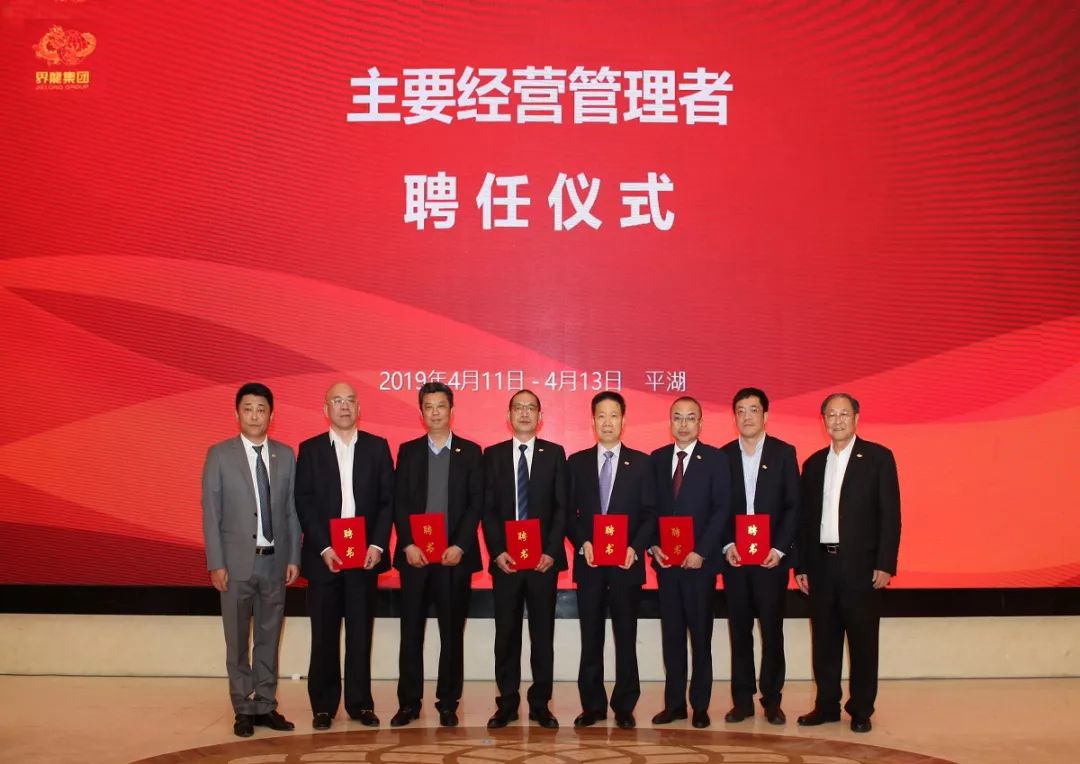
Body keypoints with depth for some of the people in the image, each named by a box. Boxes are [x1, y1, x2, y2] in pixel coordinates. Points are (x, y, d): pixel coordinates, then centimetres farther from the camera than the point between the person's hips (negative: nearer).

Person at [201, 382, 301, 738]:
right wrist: (215, 564, -9)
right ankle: (243, 709, 17)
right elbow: (210, 513, -4)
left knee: (268, 638, 10)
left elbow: (292, 510, 6)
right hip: (237, 562, -2)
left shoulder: (285, 455, 5)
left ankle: (266, 706, 20)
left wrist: (294, 557, 1)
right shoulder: (220, 454, -3)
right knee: (238, 641, 7)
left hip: (275, 561, 2)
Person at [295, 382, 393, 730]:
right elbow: (304, 503, -1)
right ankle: (323, 706, 14)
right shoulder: (310, 449, 5)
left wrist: (377, 545, -8)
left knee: (360, 632, 5)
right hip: (324, 556, -1)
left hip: (365, 555, 1)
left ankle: (359, 703, 14)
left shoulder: (377, 447, 7)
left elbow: (388, 500, 3)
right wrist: (324, 548, -11)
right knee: (324, 634, 5)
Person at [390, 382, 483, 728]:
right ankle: (409, 702, 12)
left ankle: (448, 702, 12)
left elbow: (476, 504, -1)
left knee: (452, 631, 4)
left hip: (455, 555, -1)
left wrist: (460, 546, -11)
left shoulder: (470, 452, 5)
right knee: (411, 630, 4)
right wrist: (408, 545, -8)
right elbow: (399, 503, 4)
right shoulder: (408, 451, 9)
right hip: (414, 554, 1)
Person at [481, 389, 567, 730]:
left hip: (544, 558, 0)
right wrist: (497, 551, -8)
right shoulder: (493, 455, 7)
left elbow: (562, 507, 1)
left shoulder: (554, 453, 5)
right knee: (506, 634, 4)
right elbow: (488, 509, 3)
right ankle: (507, 703, 13)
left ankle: (540, 704, 12)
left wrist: (551, 551, -9)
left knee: (542, 633, 4)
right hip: (505, 559, 1)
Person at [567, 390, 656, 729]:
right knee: (591, 638, 6)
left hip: (627, 563, -1)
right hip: (588, 562, 1)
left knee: (626, 638, 5)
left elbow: (650, 513, 1)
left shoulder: (641, 462, 4)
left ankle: (625, 707, 13)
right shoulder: (577, 462, 7)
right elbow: (569, 512, 6)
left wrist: (636, 548, -12)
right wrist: (582, 543, -9)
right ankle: (592, 705, 15)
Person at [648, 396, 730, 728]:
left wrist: (701, 552, -14)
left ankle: (700, 705, 12)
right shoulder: (657, 459, 9)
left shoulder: (715, 460, -3)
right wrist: (654, 546, -3)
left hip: (699, 561, -3)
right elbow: (650, 507, 10)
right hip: (665, 561, 4)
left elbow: (721, 510, -7)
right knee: (671, 634, 8)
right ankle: (674, 703, 15)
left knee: (701, 635, 4)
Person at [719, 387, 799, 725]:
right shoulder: (723, 455, 6)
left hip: (771, 556, -1)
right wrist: (727, 545, -8)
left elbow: (793, 506, -1)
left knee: (772, 629, 3)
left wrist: (779, 549, -10)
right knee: (739, 630, 6)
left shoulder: (784, 452, 2)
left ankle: (772, 700, 13)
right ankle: (742, 700, 13)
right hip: (733, 556, 1)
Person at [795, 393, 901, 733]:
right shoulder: (814, 463, 12)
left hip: (861, 564, -4)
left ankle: (861, 709, 13)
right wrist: (801, 566, 8)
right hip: (821, 563, 4)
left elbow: (890, 513, -5)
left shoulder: (878, 457, 0)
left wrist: (885, 564, -11)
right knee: (824, 638, 9)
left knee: (862, 639, 3)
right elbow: (805, 518, 12)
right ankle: (826, 705, 18)